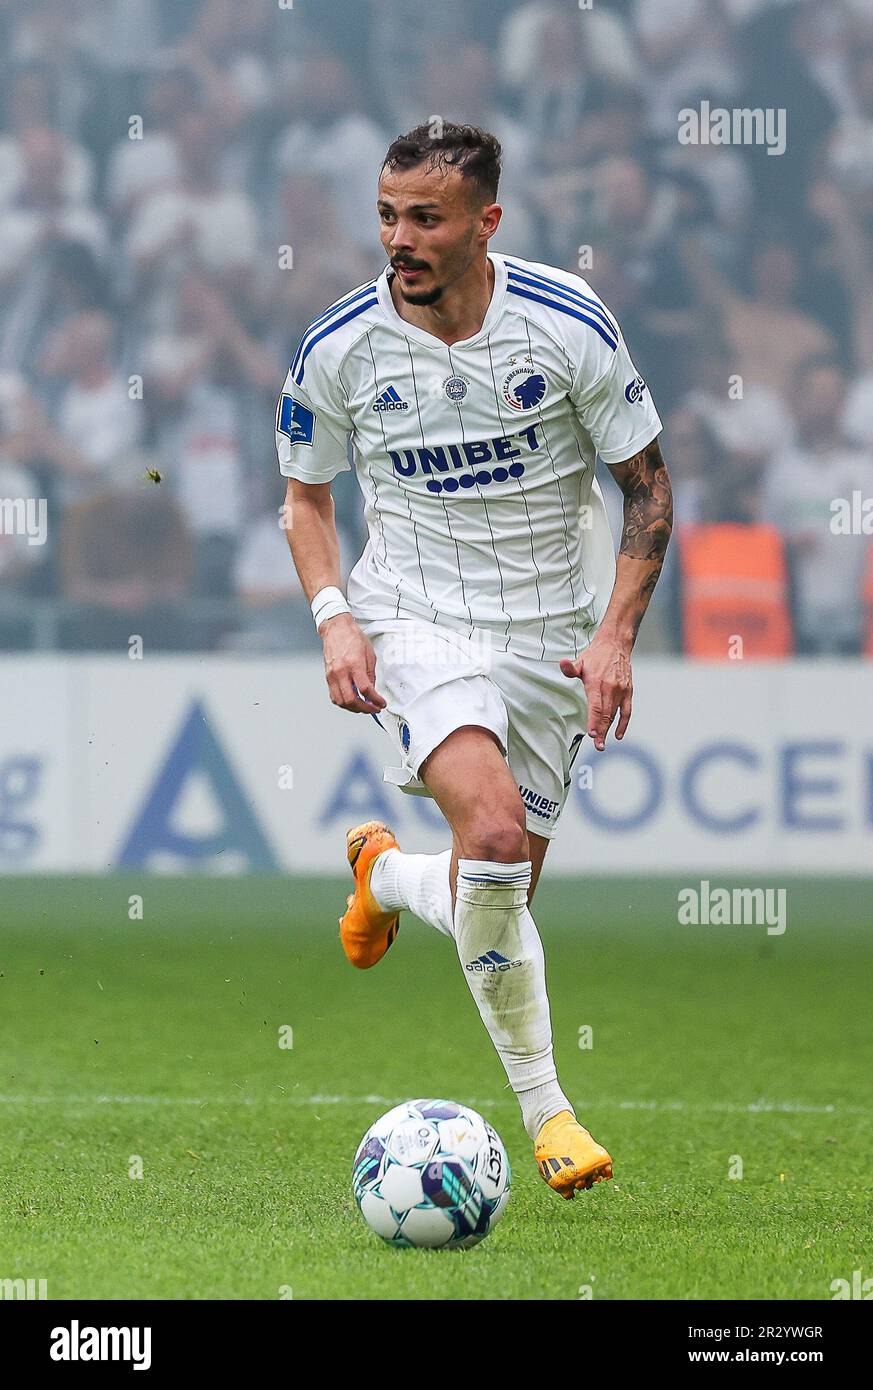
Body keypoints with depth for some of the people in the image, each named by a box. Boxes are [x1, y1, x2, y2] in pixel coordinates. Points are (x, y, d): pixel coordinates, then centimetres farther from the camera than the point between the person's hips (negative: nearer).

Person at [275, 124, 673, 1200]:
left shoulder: (570, 326, -11)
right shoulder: (340, 348, -8)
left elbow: (648, 484, -1)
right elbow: (306, 492, 9)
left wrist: (616, 635, -11)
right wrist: (333, 617, -8)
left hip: (552, 630, 2)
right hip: (412, 618, -2)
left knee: (502, 889, 4)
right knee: (494, 831, -27)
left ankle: (385, 874, 41)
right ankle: (541, 1103, -13)